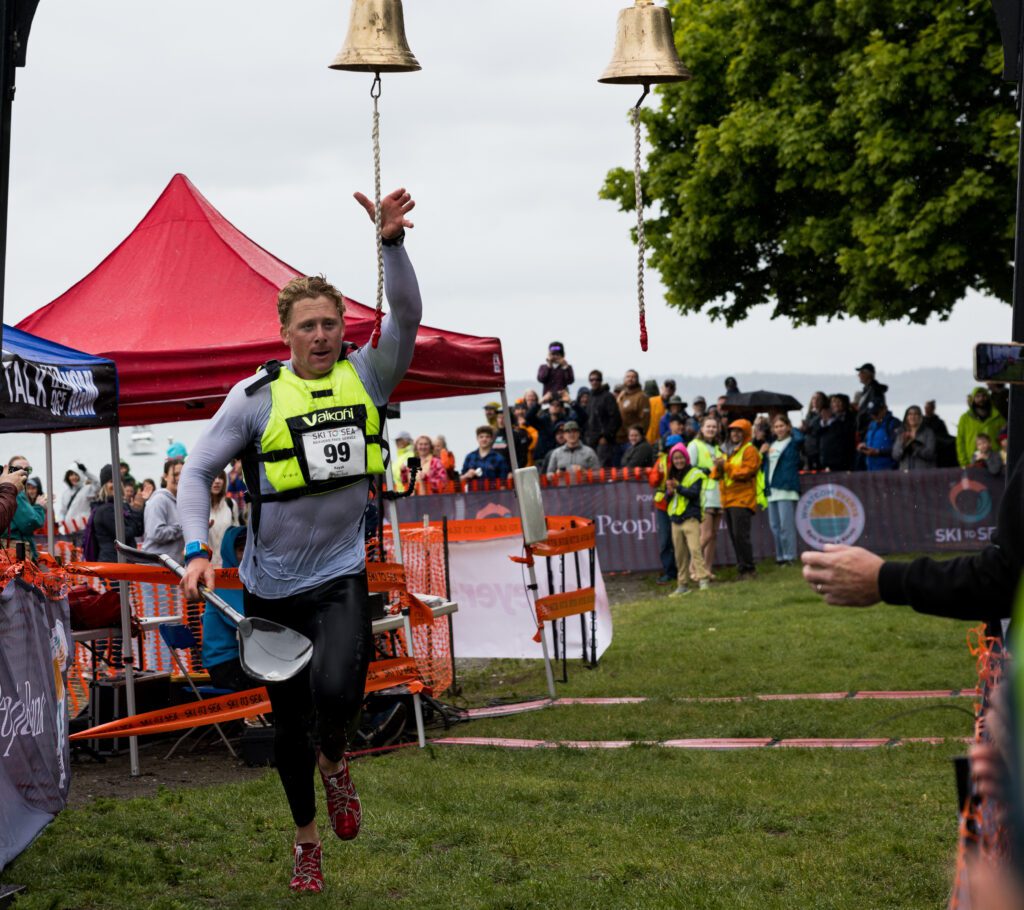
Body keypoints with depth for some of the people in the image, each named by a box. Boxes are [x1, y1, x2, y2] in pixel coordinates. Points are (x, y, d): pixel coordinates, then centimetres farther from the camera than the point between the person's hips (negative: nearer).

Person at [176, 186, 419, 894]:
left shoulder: (367, 378, 0)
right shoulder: (257, 396, -5)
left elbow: (406, 315, -14)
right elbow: (199, 471, -3)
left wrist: (392, 243, -29)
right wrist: (198, 551, -15)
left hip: (341, 575, 0)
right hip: (271, 584, 1)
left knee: (337, 690, -26)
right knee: (290, 723, 11)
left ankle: (336, 761, 11)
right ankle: (307, 840, 34)